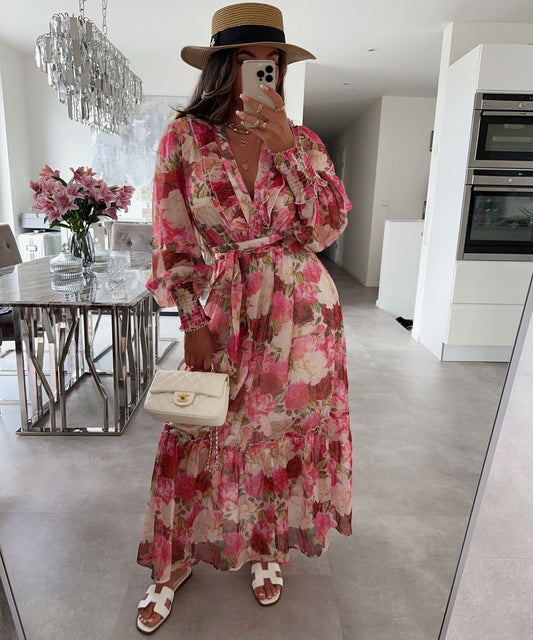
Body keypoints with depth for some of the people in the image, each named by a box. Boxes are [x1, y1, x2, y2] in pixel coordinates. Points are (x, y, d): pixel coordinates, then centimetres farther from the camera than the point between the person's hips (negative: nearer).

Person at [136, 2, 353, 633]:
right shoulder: (184, 139, -2)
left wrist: (287, 148, -14)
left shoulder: (304, 142, 4)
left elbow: (326, 229, -5)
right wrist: (193, 323, -6)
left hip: (300, 313, 2)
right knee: (200, 435, 7)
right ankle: (174, 562, 33)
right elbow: (172, 243, -2)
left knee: (283, 428, 12)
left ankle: (266, 545, 40)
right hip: (222, 313, -1)